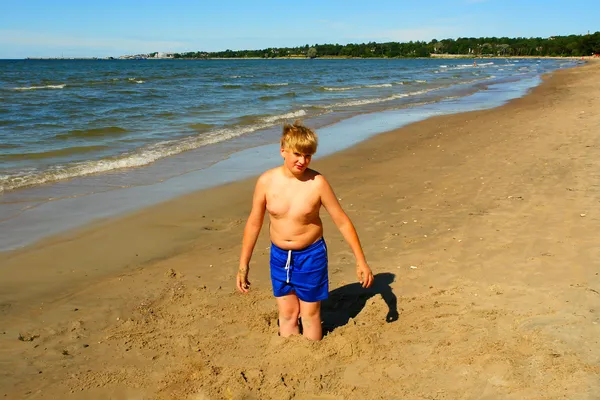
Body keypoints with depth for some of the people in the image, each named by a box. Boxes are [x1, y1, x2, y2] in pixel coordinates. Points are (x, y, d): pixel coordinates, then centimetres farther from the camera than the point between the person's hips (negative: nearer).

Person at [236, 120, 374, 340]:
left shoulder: (317, 183, -16)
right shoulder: (266, 181, -10)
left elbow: (342, 222, -9)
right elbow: (254, 223, 0)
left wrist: (361, 261, -8)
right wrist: (243, 264, 3)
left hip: (311, 256, -2)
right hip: (279, 256, 2)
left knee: (310, 315, 12)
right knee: (287, 315, 13)